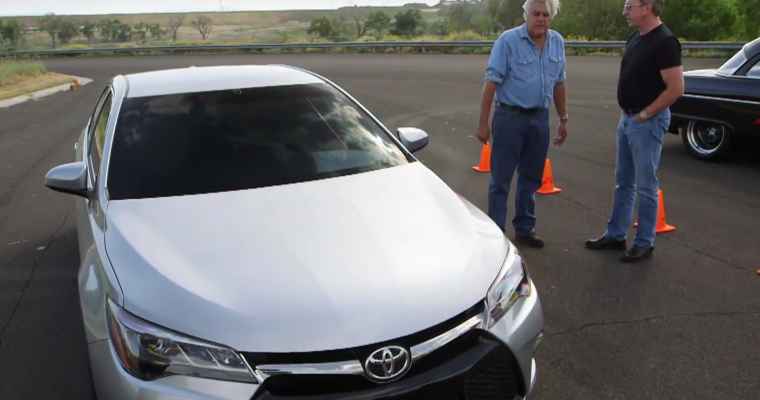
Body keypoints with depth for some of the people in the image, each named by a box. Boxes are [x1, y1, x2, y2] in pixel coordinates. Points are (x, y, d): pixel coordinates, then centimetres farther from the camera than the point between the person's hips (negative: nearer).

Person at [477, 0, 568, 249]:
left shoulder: (557, 42, 6)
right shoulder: (508, 40, -10)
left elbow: (559, 83, 14)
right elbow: (491, 82, -12)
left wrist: (563, 119, 14)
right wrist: (483, 122, -14)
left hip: (540, 118, 5)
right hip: (510, 117, -5)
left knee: (531, 178, 13)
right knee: (501, 179, 1)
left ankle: (525, 228, 27)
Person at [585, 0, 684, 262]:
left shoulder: (664, 41, -17)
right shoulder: (635, 38, 9)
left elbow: (676, 88, -21)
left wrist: (644, 114, -16)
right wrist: (625, 111, 11)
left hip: (647, 122, -9)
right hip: (627, 119, 9)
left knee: (645, 185, 1)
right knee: (623, 182, 15)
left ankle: (644, 243, 12)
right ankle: (615, 235, 26)